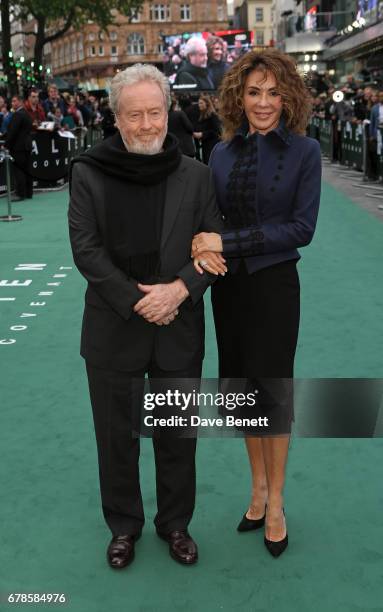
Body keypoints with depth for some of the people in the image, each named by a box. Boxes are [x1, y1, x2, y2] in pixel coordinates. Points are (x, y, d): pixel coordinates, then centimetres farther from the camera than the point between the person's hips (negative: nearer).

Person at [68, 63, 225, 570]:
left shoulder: (195, 175, 1)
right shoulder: (89, 173, -3)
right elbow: (85, 248, -7)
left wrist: (180, 289, -16)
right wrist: (136, 302, -14)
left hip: (179, 329, 1)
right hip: (113, 329, -1)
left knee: (177, 434, 13)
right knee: (117, 435, 13)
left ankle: (175, 523, 34)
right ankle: (124, 525, 34)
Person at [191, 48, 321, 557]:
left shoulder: (304, 151, -9)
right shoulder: (223, 152, 3)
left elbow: (302, 228, -14)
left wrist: (229, 242, -20)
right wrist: (203, 249, -16)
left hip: (274, 284, -4)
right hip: (228, 284, 4)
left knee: (273, 388, 5)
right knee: (239, 384, 13)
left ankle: (276, 502, 23)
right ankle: (258, 486, 32)